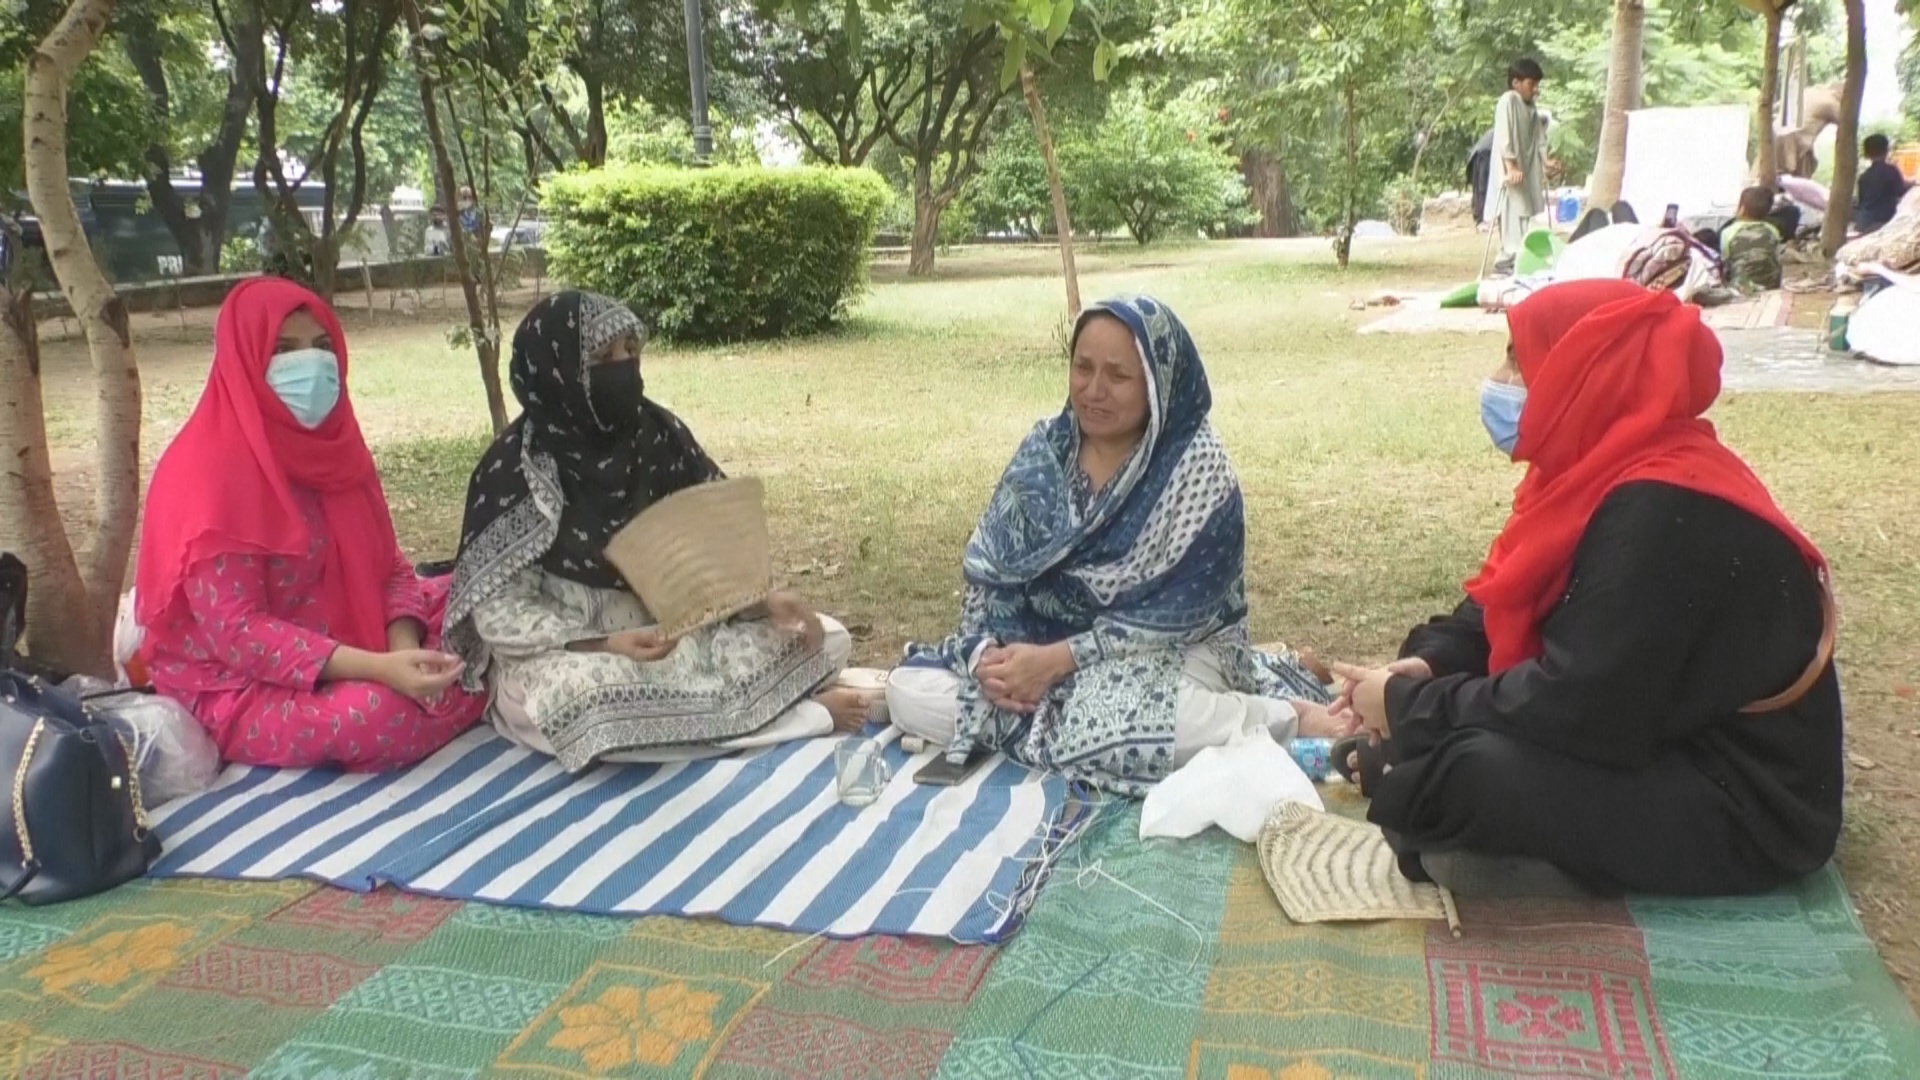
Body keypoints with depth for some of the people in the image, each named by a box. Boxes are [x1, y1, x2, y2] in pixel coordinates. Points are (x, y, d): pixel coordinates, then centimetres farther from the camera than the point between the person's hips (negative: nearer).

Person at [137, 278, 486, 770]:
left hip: (341, 643, 8)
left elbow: (388, 565, 3)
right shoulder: (210, 473, -21)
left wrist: (404, 647, -19)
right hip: (241, 687, -7)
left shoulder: (330, 443, 2)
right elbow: (235, 632, -25)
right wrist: (377, 667, -33)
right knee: (385, 711, -32)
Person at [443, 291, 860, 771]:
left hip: (672, 631, 4)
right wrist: (604, 645, -28)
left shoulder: (659, 435, -4)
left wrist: (765, 598, -16)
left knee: (826, 641, -8)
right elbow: (499, 613, -15)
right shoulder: (515, 472, -16)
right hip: (563, 654, -4)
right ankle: (805, 714, -23)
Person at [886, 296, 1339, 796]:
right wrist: (988, 652, -20)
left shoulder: (1199, 469, -16)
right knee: (908, 690, -13)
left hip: (1166, 652, -4)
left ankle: (1291, 718, -15)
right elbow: (987, 567, 0)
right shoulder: (1043, 450, -1)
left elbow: (1175, 614, -19)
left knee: (1105, 725, -39)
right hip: (1039, 641, 5)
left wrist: (1059, 659, -24)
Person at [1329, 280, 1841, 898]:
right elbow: (1506, 600, 9)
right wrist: (1427, 664, -9)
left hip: (1742, 808, -9)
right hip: (1660, 737, 10)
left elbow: (1580, 708, -30)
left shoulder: (1662, 512, -28)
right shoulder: (1608, 471, 1)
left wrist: (1411, 706, -19)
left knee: (1470, 771, -27)